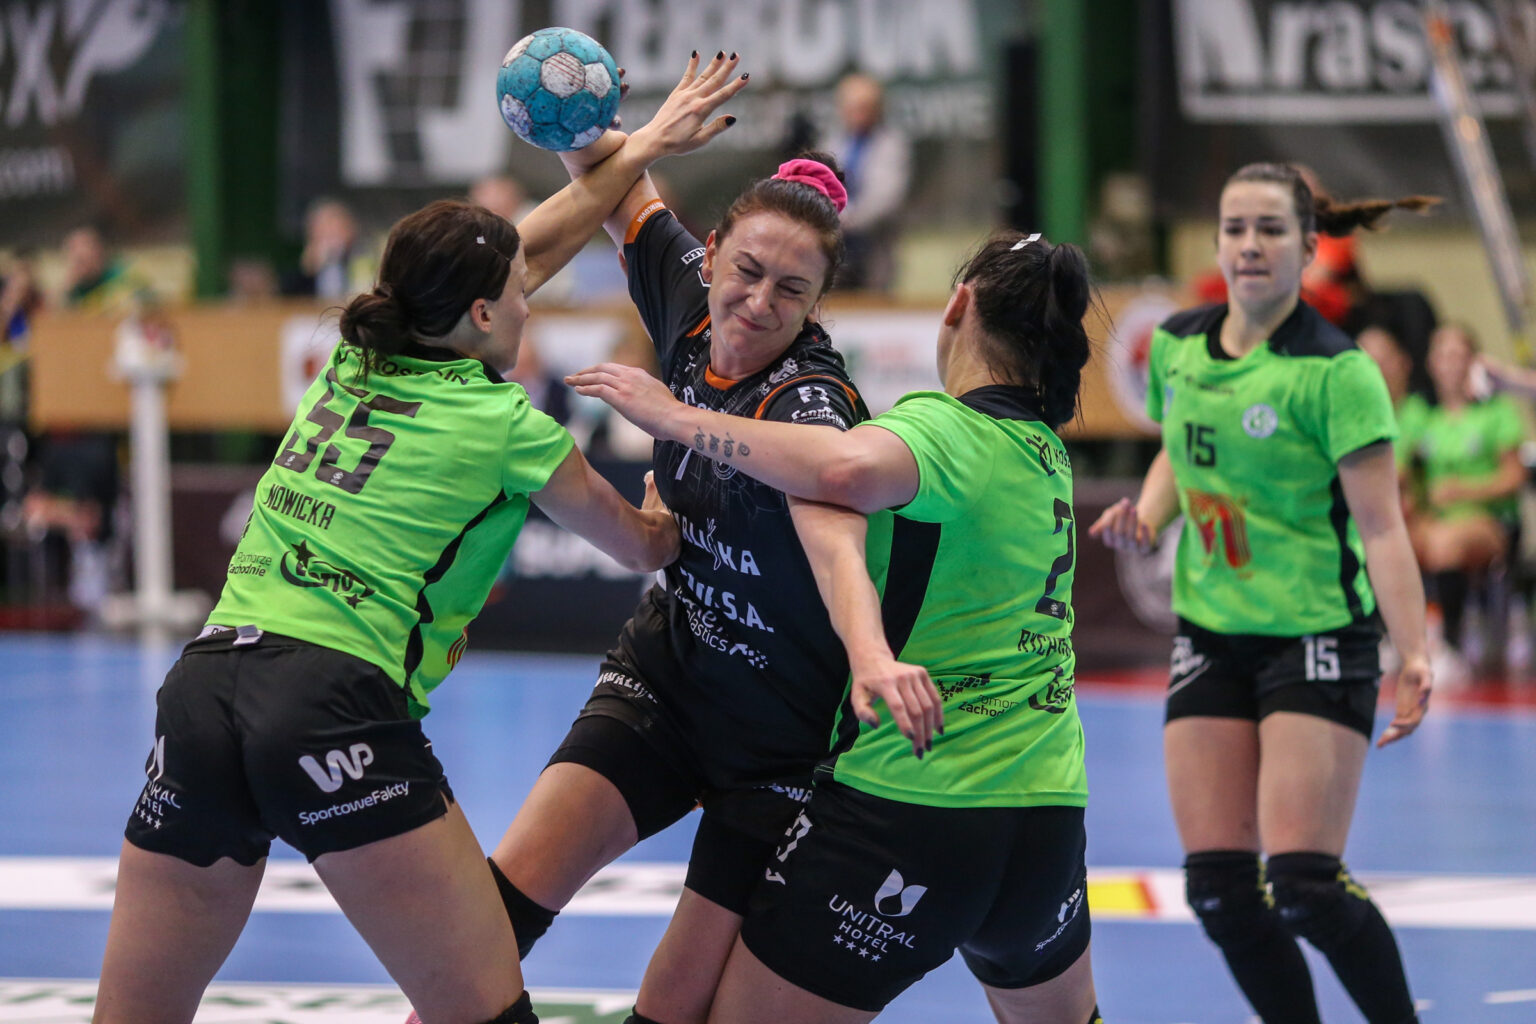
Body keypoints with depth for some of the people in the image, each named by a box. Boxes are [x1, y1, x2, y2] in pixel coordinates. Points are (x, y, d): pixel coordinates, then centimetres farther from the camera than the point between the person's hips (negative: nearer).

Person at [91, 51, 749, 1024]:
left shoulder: (349, 365, 19)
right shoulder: (508, 427, 4)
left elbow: (527, 250, 33)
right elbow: (646, 546, 21)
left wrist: (644, 145, 42)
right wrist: (668, 509, 44)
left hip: (203, 686, 6)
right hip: (341, 704, -6)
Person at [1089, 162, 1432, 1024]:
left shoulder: (1334, 371, -14)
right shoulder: (1177, 346, 4)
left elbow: (1381, 525, -18)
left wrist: (1415, 654, -28)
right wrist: (1146, 515, 2)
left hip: (1318, 635, -6)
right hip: (1211, 632, 6)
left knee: (1305, 885, -15)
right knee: (1219, 888, -2)